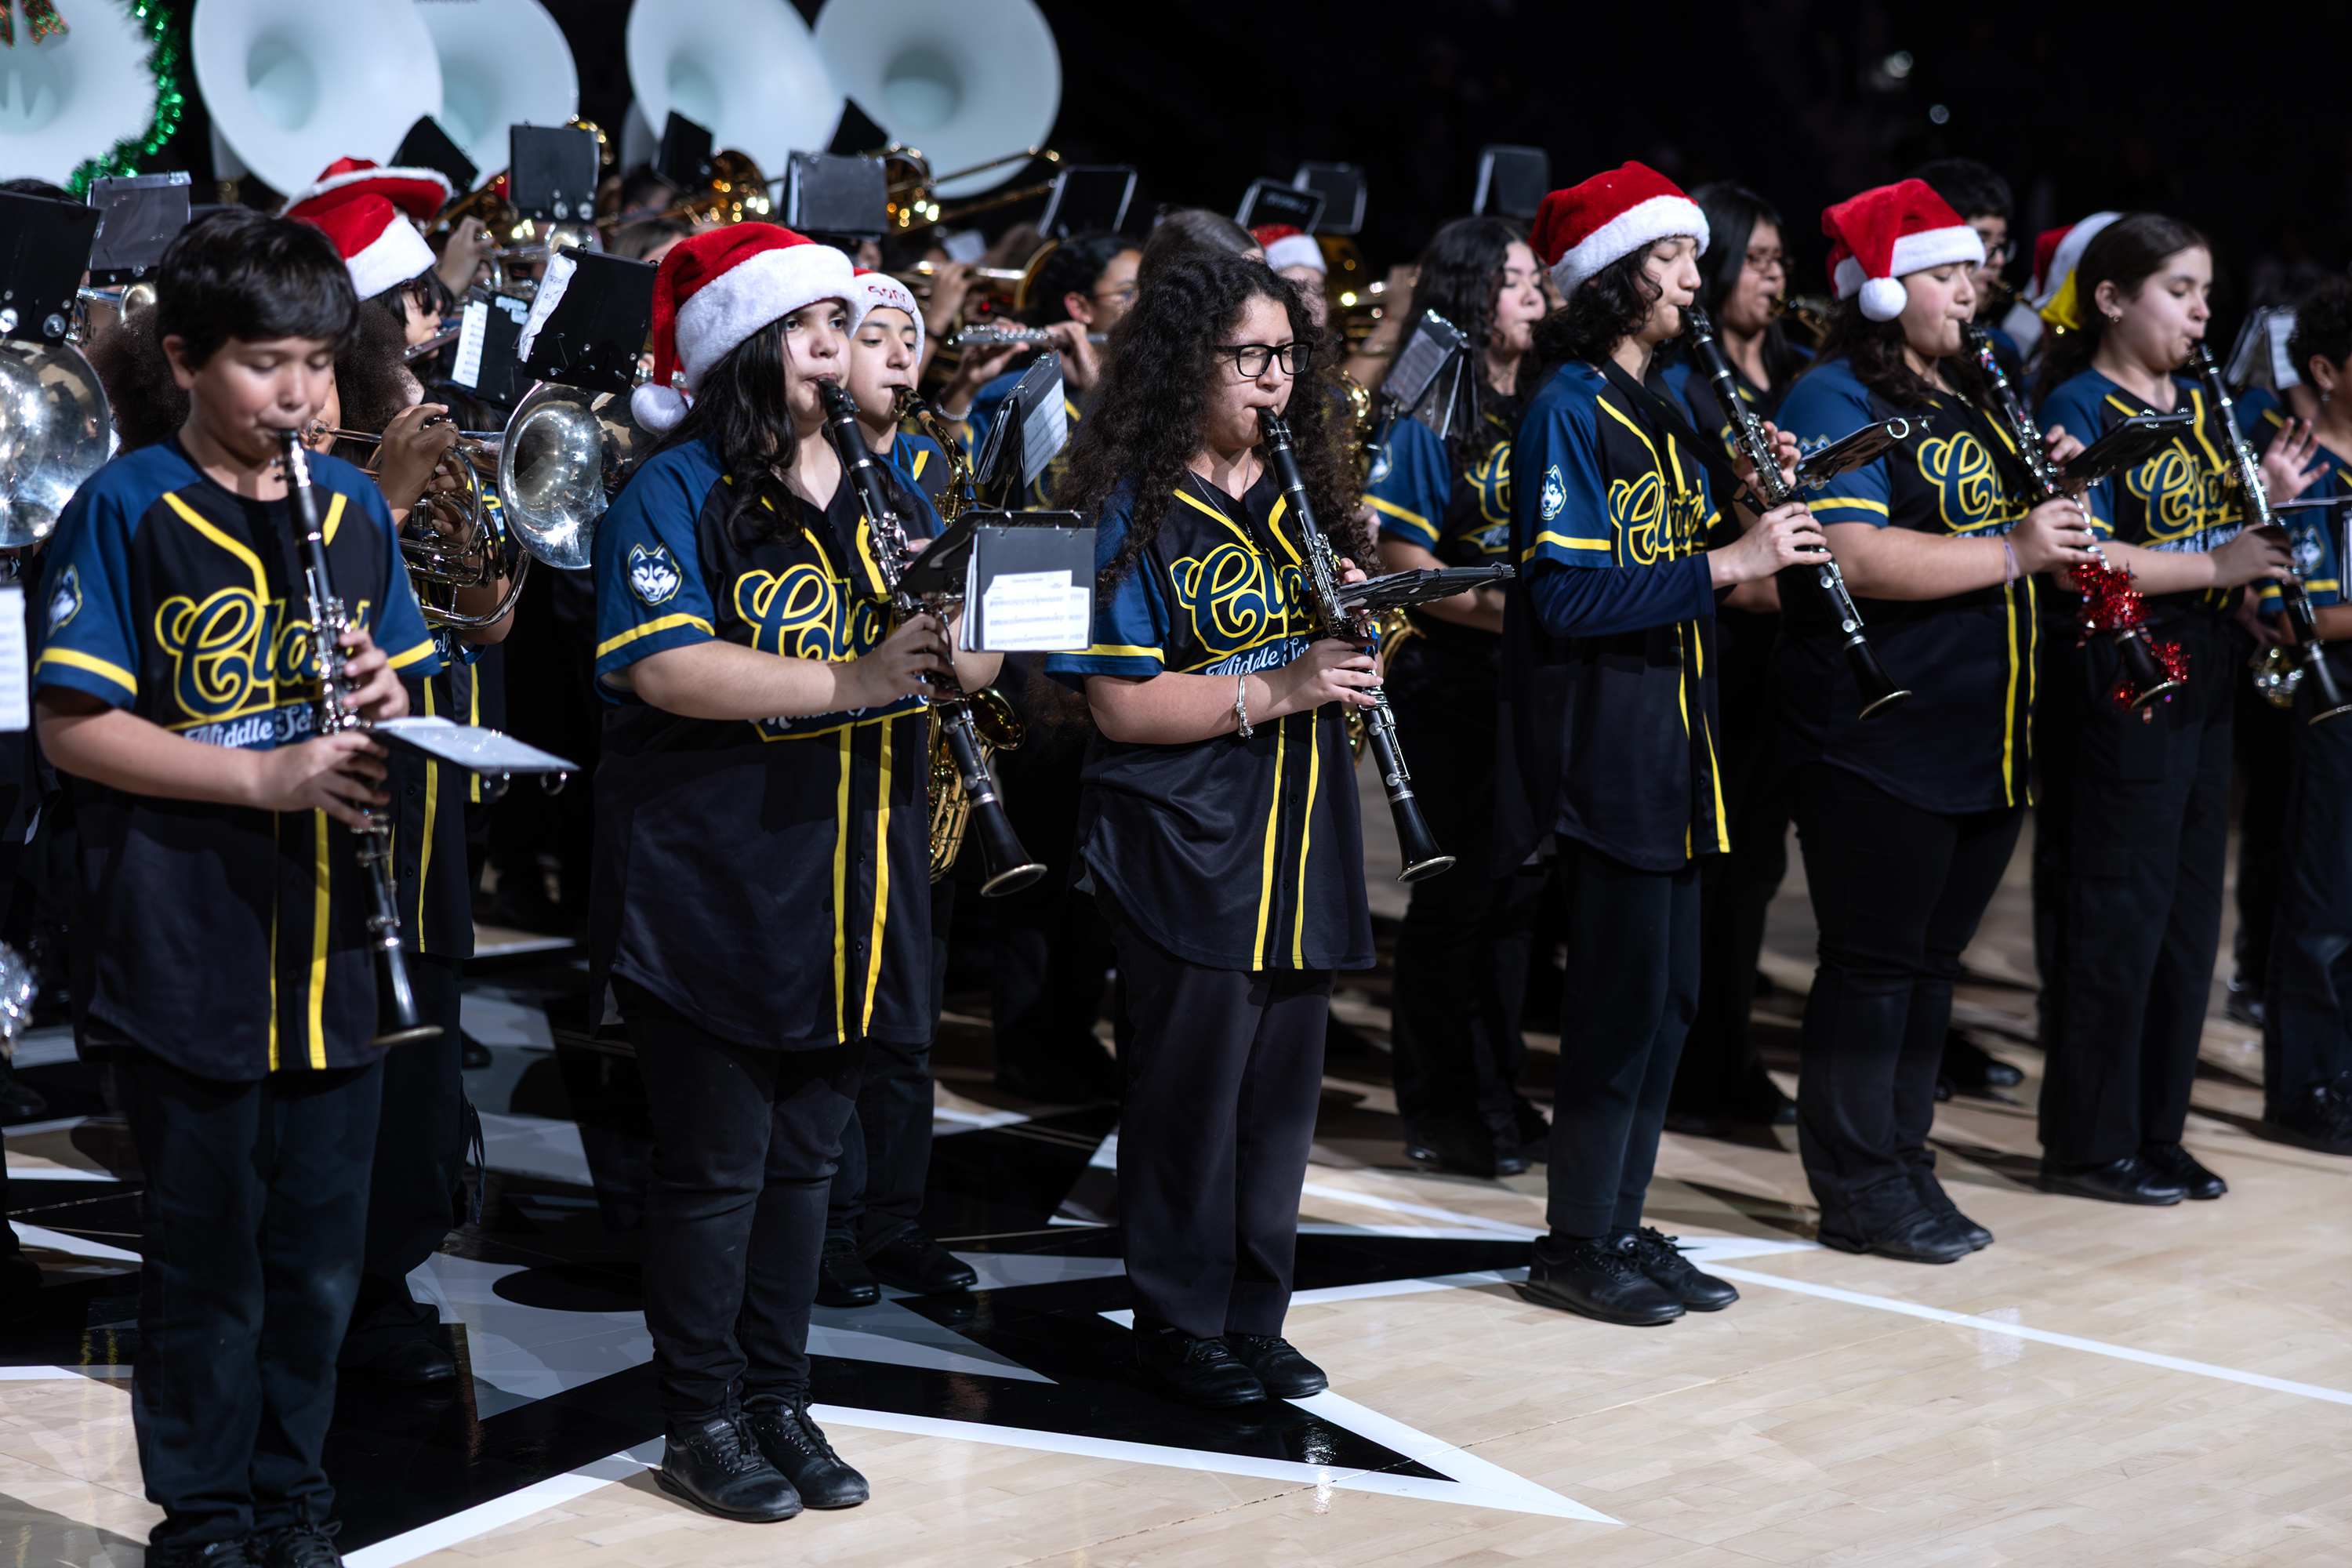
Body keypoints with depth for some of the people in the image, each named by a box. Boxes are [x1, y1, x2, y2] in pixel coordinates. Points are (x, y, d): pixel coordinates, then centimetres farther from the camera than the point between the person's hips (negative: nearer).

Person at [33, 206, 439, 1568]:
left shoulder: (354, 505, 9)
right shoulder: (126, 512, -8)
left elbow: (404, 685, 18)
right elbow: (73, 727, -12)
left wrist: (387, 703, -6)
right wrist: (268, 774, -19)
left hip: (332, 945, 5)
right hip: (189, 956, -5)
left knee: (321, 1252, 12)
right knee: (207, 1256, 5)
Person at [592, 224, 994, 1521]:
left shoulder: (884, 496, 13)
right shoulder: (677, 493, -8)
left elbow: (964, 655, 11)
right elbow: (666, 668, -22)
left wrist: (962, 652, -13)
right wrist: (845, 683, -27)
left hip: (850, 880, 6)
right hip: (710, 885, -6)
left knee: (804, 1156, 14)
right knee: (714, 1161, 1)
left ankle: (779, 1401, 24)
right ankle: (703, 1418, 13)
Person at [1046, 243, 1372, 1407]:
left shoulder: (1301, 489, 11)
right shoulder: (1132, 510, -10)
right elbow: (1119, 702, -16)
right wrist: (1277, 688, -23)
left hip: (1299, 836, 7)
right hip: (1184, 845, -7)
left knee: (1281, 1083, 11)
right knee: (1192, 1083, 0)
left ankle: (1252, 1315, 23)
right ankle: (1181, 1326, 14)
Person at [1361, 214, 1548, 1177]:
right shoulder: (1430, 414, -9)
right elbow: (1404, 561, -13)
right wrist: (1502, 611, -24)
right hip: (1453, 690, -6)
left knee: (1519, 889, 12)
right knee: (1458, 894, 0)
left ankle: (1494, 1090, 24)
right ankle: (1439, 1110, 11)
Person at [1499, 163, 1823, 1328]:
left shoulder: (1653, 408, 16)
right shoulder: (1567, 409, -13)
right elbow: (1569, 595, -21)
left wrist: (1759, 511, 3)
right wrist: (1726, 562, -22)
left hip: (1668, 741, 9)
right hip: (1600, 742, -9)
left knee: (1664, 999, 11)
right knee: (1622, 999, -6)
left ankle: (1622, 1228, 20)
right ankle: (1576, 1248, 4)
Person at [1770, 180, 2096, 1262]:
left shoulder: (1973, 398, 18)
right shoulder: (1836, 401, -10)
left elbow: (2004, 528, 27)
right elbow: (1854, 556, -23)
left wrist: (2048, 491, 5)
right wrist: (2009, 551, -23)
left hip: (1983, 742, 9)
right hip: (1877, 741, -8)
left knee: (1933, 958, 13)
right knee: (1875, 961, -2)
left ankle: (1905, 1164, 22)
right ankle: (1859, 1191, 5)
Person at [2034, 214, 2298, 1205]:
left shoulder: (2199, 406, 15)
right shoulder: (2078, 408, -10)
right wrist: (2216, 565, -22)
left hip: (2202, 684, 8)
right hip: (2120, 689, -8)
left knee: (2189, 912, 11)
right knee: (2118, 916, -4)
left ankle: (2156, 1134, 20)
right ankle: (2087, 1144, 5)